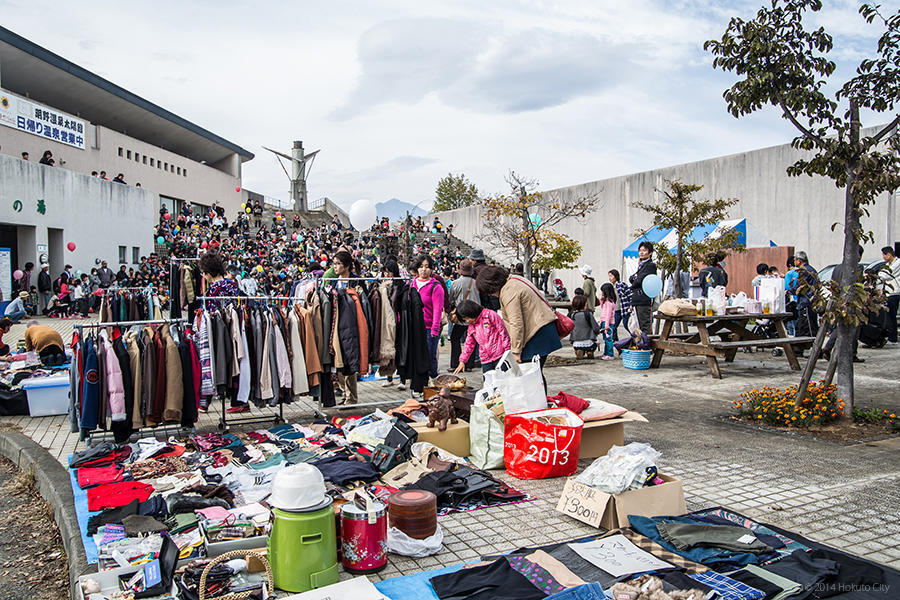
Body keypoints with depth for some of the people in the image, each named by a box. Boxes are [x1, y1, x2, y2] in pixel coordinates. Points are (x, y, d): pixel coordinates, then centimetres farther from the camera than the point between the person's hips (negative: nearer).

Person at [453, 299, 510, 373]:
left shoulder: (490, 315, -4)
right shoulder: (470, 327, 14)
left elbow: (503, 332, -4)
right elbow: (469, 345, 21)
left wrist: (507, 350, -7)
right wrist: (462, 361, 14)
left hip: (500, 356, -5)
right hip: (486, 361, 5)